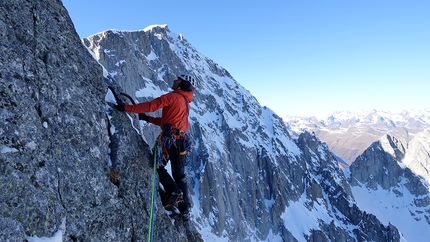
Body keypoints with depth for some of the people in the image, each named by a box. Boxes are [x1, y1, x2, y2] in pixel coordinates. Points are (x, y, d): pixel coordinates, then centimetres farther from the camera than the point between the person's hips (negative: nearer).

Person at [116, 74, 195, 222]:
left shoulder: (173, 96, -5)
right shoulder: (186, 103, 21)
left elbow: (151, 106, -11)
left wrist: (127, 108, -6)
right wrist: (148, 119, 21)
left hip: (170, 138, -8)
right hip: (182, 141, 8)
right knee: (180, 175, 13)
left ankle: (174, 192, -6)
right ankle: (185, 210, 15)